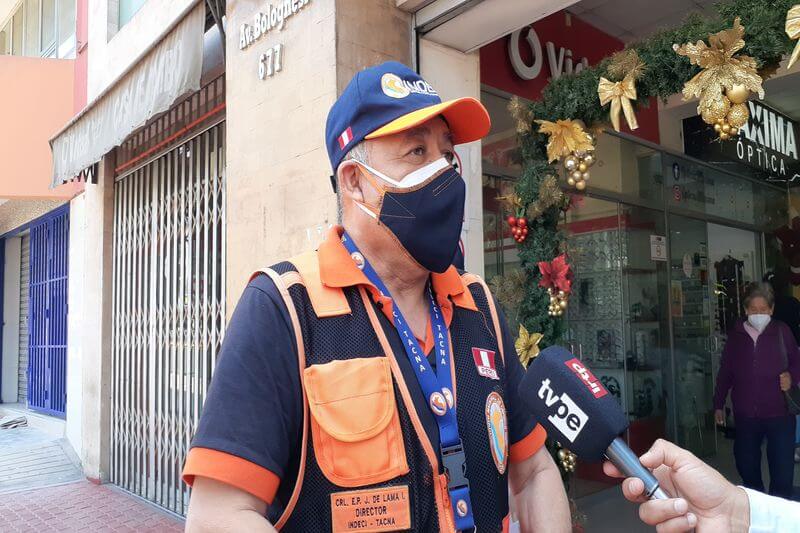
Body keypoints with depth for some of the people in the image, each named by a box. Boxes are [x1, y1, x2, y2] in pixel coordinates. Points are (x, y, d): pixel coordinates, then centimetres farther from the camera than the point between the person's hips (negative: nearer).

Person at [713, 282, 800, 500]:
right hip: (745, 415, 2)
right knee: (746, 466, 13)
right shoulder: (736, 335, 2)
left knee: (782, 471, 0)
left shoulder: (782, 331, -2)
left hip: (779, 414, -2)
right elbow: (725, 373, 8)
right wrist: (718, 405, 10)